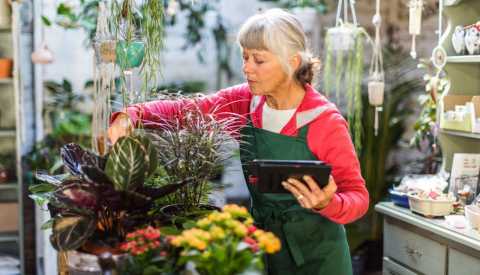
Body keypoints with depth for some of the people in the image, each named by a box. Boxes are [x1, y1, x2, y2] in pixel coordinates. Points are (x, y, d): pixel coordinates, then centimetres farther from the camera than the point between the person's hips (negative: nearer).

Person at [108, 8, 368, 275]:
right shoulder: (246, 101, -6)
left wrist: (327, 204, -37)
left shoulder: (326, 123, -20)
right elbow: (185, 110, -11)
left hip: (314, 254, -4)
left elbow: (358, 196, -16)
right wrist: (130, 116, -29)